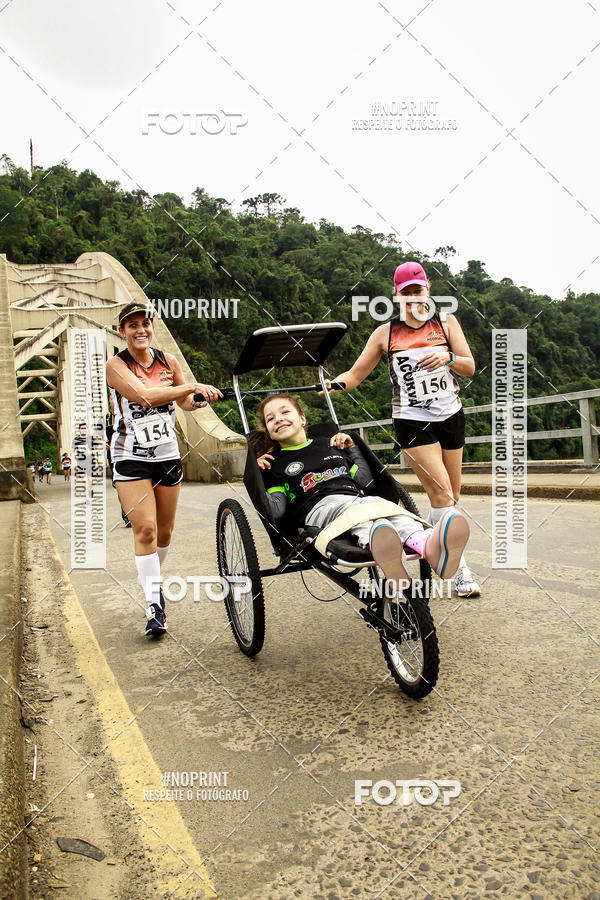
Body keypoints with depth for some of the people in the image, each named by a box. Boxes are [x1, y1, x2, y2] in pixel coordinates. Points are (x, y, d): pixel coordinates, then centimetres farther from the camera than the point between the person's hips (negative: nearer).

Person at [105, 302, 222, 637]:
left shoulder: (168, 360, 5)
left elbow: (185, 402, 14)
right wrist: (192, 385, -29)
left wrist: (200, 400, -7)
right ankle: (154, 606, -7)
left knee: (165, 531, 11)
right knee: (145, 529, -14)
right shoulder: (116, 365, -8)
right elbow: (143, 396, -25)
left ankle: (153, 583, 36)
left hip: (168, 455, 4)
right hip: (131, 458, -4)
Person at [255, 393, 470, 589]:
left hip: (356, 498, 4)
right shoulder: (274, 463, 19)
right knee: (351, 507, -37)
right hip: (318, 507, -3)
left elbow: (365, 480, 29)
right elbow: (275, 510, 5)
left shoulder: (330, 445, 30)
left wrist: (352, 449, 24)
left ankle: (427, 543, -60)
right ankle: (377, 542, -71)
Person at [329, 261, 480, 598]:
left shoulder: (446, 323, 8)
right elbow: (356, 374, 3)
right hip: (412, 421, -3)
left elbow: (470, 367, 3)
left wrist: (448, 357, -18)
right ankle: (460, 568, -2)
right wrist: (330, 384, -16)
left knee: (453, 496, 6)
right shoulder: (386, 333, 4)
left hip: (451, 415, 3)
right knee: (441, 493, -12)